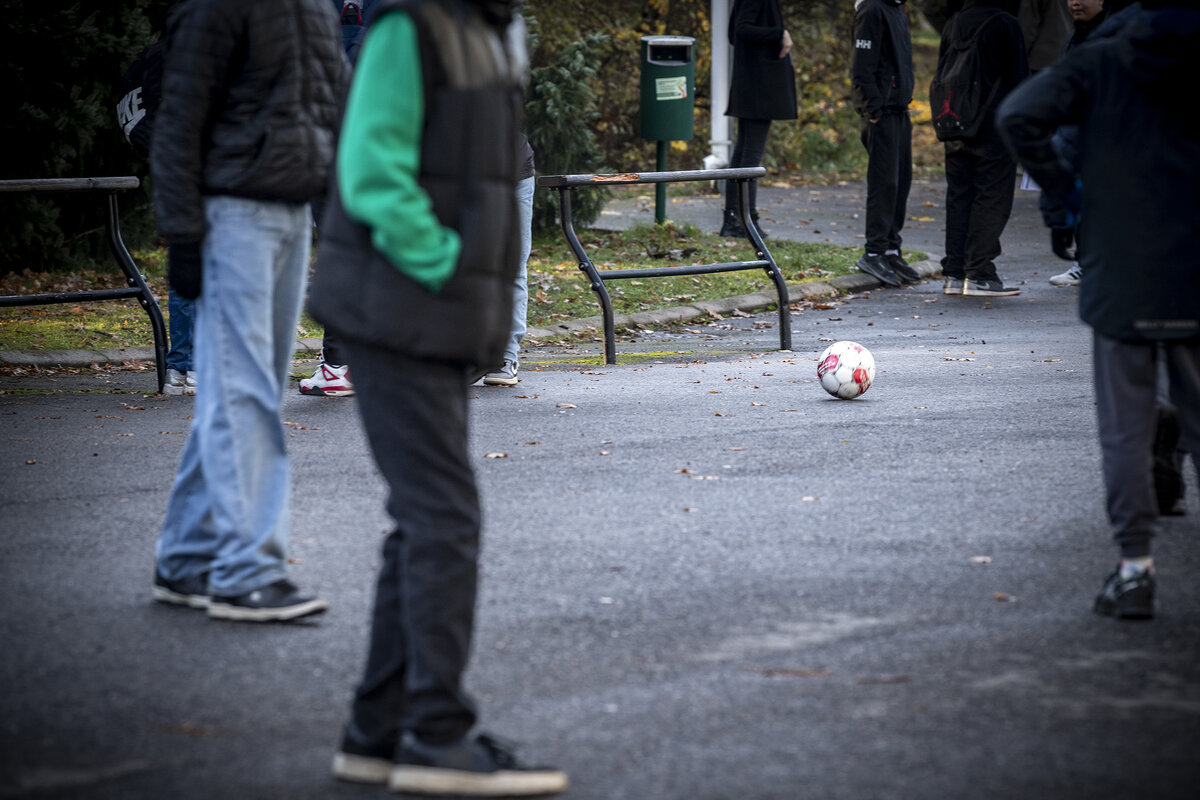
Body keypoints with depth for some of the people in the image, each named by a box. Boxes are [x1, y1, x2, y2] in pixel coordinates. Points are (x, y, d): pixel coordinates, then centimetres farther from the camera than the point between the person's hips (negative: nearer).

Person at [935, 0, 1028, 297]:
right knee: (992, 198, -2)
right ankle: (978, 275, -6)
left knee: (958, 195, 10)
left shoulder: (952, 25, 10)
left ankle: (953, 273, 9)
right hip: (995, 125, -6)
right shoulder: (1005, 25, -9)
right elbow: (1017, 78, -8)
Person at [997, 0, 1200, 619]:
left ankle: (1135, 568, 2)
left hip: (1120, 282, -1)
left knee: (1126, 431, 5)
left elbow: (1020, 116, -16)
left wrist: (1063, 188, -4)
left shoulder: (1098, 64, -4)